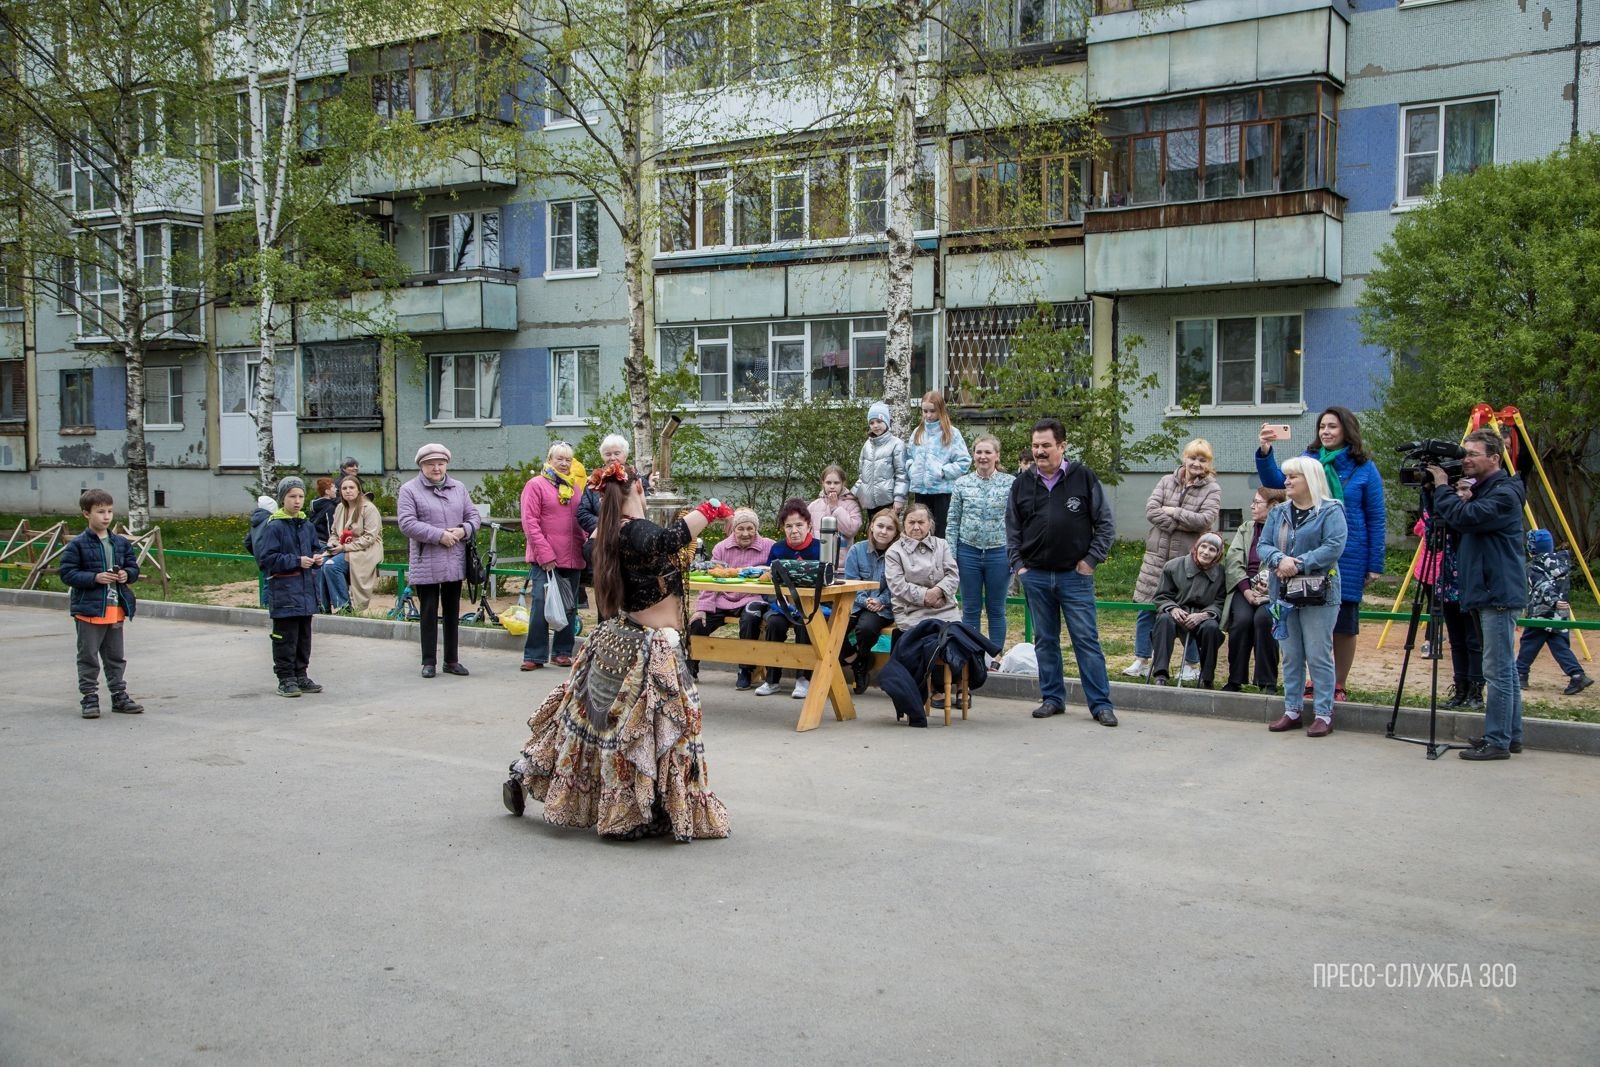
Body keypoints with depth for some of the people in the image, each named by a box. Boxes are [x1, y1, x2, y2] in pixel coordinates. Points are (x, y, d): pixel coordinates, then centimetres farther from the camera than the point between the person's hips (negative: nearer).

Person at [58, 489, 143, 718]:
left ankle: (119, 696, 22)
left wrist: (127, 574, -7)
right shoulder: (78, 545, -7)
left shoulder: (121, 543, 8)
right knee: (88, 657, 3)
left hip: (116, 609, 5)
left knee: (116, 657, 13)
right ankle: (89, 699, 11)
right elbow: (66, 573, -10)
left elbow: (134, 567, 15)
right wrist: (95, 578, -20)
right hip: (89, 609, -5)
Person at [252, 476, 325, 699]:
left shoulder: (306, 525, 10)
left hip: (306, 589, 7)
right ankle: (286, 679, 7)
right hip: (284, 590, -7)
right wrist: (297, 561, -18)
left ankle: (301, 676, 24)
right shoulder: (273, 526, -10)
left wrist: (316, 558, 0)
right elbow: (267, 558, -14)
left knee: (304, 636, 14)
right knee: (285, 638, -1)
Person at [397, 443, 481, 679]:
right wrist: (439, 535, -18)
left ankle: (452, 660, 19)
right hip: (426, 565, -4)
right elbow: (407, 524, -13)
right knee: (429, 613, 1)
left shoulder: (458, 488, 13)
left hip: (455, 563, 4)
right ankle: (429, 662, 10)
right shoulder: (410, 490, -3)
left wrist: (463, 531, -9)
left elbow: (474, 516, 13)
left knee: (453, 613, 11)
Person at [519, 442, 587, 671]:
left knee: (569, 608, 8)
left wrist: (584, 549, 8)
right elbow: (530, 523, -8)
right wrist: (545, 555, -14)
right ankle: (534, 655, 0)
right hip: (544, 561, -6)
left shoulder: (573, 488, 16)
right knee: (540, 606, -8)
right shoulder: (536, 485, -2)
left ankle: (563, 652, 18)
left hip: (572, 559, 6)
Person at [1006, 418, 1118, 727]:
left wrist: (1091, 560, -4)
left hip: (1075, 575, -3)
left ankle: (1101, 704, 3)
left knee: (1087, 640, -3)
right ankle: (1052, 698, 20)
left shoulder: (1084, 478, -1)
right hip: (1035, 576, 3)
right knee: (1045, 640, 10)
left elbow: (1106, 524, 2)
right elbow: (1012, 530, 14)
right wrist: (1018, 565, 5)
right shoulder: (1022, 484, 7)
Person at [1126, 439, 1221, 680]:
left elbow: (1206, 520, -15)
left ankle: (1189, 665, 14)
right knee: (1147, 609, 4)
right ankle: (1141, 660, 13)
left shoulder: (1212, 489, 0)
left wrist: (1173, 511, -11)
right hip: (1157, 554, 3)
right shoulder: (1166, 481, 7)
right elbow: (1151, 509, -6)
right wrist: (1183, 525, -13)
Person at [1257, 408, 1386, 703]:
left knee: (1343, 623, 5)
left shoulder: (1364, 469, -3)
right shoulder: (1309, 461, 3)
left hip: (1348, 556, -2)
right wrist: (1265, 453, -27)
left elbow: (1375, 520, -1)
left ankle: (1338, 685, 17)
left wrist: (1375, 565, -5)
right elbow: (1276, 482, -9)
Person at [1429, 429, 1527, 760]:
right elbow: (1459, 528, 14)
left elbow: (1464, 518, -26)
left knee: (1498, 670, -7)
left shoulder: (1504, 494, -13)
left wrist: (1442, 488, -12)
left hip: (1500, 593, -10)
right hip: (1489, 593, 10)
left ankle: (1497, 741, -4)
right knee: (1505, 669, 14)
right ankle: (1511, 735, 22)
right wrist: (1460, 499, -3)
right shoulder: (1479, 490, 17)